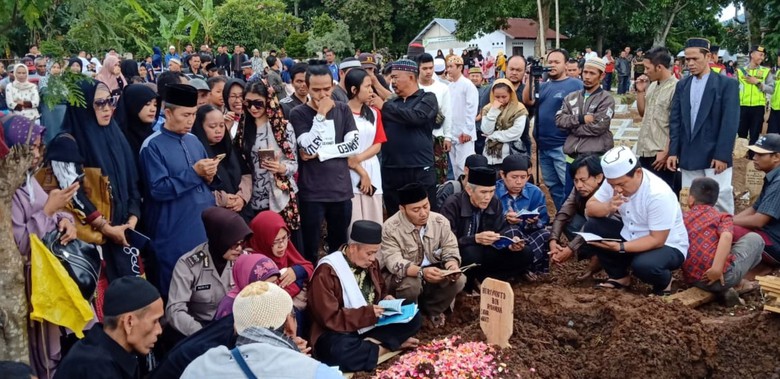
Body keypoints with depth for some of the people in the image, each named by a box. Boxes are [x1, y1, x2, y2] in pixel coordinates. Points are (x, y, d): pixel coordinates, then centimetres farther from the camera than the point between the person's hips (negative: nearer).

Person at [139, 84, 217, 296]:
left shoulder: (194, 141, 12)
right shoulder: (153, 146, -8)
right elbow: (158, 189, -16)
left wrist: (209, 176, -3)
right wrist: (194, 172, -19)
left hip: (206, 225, 6)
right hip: (175, 232, -6)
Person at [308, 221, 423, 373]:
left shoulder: (370, 263, 4)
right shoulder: (327, 272, -18)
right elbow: (329, 318, -22)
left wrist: (385, 299, -3)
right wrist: (367, 313, -25)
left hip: (371, 324, 6)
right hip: (339, 332, -6)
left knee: (414, 318, -8)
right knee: (339, 352, -40)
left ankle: (370, 343, -18)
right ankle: (393, 344, -20)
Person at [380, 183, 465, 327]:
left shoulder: (440, 221, -8)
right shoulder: (390, 228, -21)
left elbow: (450, 249, -6)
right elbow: (394, 262, -29)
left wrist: (452, 265, -31)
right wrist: (421, 272, -47)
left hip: (432, 272, 4)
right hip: (399, 276, -4)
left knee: (459, 280, -21)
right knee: (411, 284, -36)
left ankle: (430, 309, 6)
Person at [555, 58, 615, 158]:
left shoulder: (606, 99, -3)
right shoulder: (571, 97, 12)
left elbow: (597, 127, -15)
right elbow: (559, 120, 0)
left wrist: (572, 127, -4)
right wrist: (580, 119, -14)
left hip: (595, 153, -5)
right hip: (571, 152, 5)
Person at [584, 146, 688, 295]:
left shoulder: (658, 194, -31)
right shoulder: (615, 179, -12)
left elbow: (657, 240, -27)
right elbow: (589, 208, -6)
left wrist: (621, 247, -36)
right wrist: (608, 207, -29)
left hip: (666, 246, -6)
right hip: (631, 236, 7)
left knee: (643, 265, -37)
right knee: (592, 227, -13)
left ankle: (664, 282, 1)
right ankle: (619, 277, 5)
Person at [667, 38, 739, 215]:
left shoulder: (727, 84, -3)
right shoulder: (682, 85, 10)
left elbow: (730, 122, -9)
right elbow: (675, 120, 9)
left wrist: (722, 155, -14)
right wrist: (673, 152, 2)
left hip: (715, 156, -4)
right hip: (688, 156, 4)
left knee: (720, 200, -4)